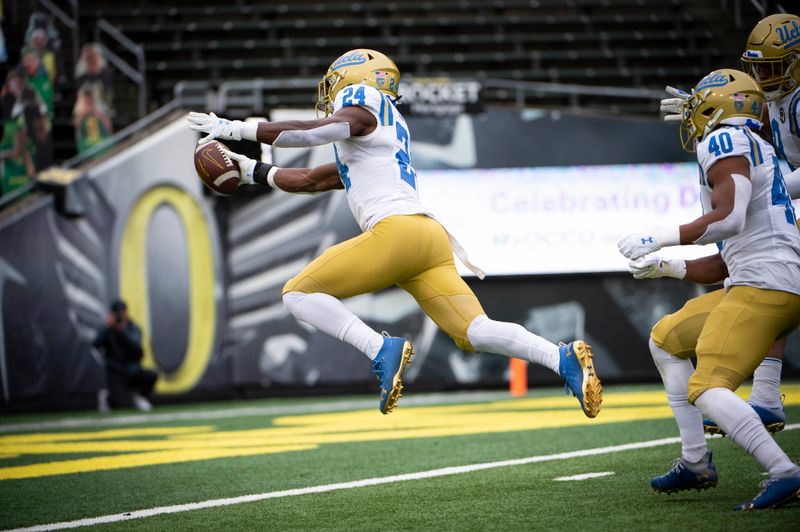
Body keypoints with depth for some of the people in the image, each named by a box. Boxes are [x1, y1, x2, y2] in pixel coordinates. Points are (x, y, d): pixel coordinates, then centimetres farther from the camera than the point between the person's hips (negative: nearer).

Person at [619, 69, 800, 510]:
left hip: (764, 286, -10)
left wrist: (658, 239, -14)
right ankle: (695, 463, 19)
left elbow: (728, 219, -22)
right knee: (666, 339, 22)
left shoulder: (725, 141, -5)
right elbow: (725, 265, 25)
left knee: (707, 390, -18)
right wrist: (668, 269, 19)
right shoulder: (755, 152, 26)